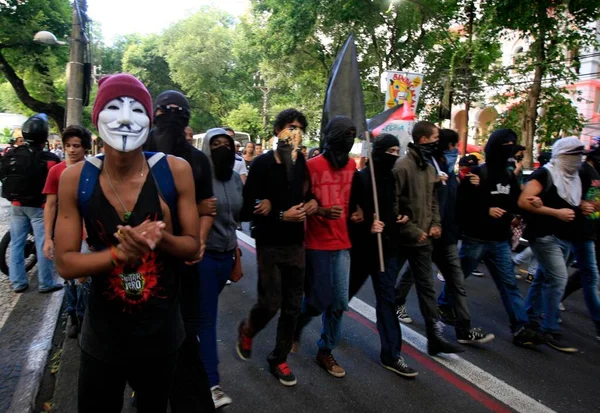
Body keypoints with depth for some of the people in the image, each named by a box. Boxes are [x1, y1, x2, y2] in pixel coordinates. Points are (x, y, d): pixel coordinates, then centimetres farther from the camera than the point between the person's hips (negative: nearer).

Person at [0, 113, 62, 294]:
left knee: (16, 244, 12)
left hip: (17, 206, 5)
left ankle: (17, 282, 19)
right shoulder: (49, 159, -15)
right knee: (43, 245, 2)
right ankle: (46, 283, 8)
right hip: (39, 207, -5)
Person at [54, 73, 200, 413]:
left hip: (162, 333, 0)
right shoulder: (75, 179, -11)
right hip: (102, 336, 1)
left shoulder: (176, 171, -14)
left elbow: (193, 246, -6)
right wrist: (119, 252, -25)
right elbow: (65, 263, -8)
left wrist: (162, 240, -27)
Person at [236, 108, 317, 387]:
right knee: (270, 303, -3)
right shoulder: (263, 164, -10)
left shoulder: (304, 164, 1)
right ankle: (246, 331, 32)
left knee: (292, 306, 8)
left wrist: (312, 203, -9)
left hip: (296, 243, 4)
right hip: (269, 244, -4)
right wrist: (281, 215, -19)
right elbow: (247, 210, -14)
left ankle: (279, 359, 27)